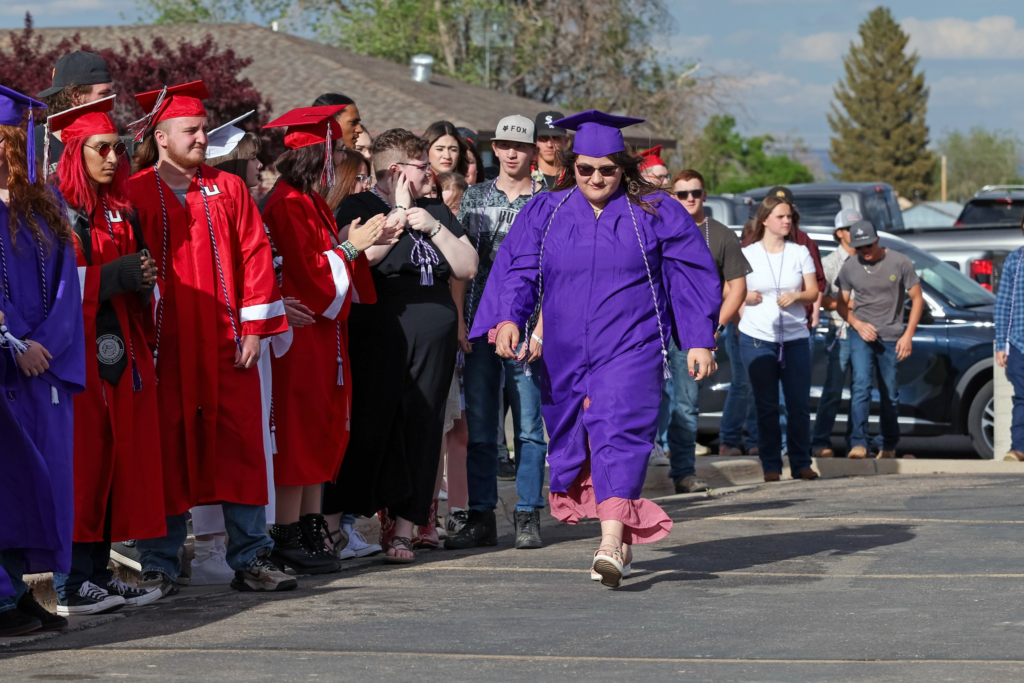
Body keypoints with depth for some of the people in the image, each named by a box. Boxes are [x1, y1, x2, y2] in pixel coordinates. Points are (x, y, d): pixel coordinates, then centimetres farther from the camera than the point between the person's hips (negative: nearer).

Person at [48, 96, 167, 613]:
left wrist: (144, 279, 0)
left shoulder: (122, 211, 17)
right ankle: (70, 584, -5)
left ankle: (98, 572, 12)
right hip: (77, 349, -7)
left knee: (117, 459, 6)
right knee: (80, 463, -7)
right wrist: (114, 276, -17)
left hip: (121, 347, 7)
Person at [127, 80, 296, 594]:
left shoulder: (228, 189, 11)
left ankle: (250, 560, 6)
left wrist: (254, 327, -2)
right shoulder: (135, 194, 2)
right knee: (166, 453, 1)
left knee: (239, 449, 1)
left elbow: (255, 257, 7)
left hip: (225, 343, 3)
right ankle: (158, 566, 8)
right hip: (165, 347, -3)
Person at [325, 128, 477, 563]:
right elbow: (364, 252, -17)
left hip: (433, 337, 5)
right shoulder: (358, 206, 3)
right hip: (376, 336, -5)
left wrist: (434, 227, -2)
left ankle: (403, 529, 4)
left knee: (420, 430, 1)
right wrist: (400, 212, -6)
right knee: (369, 427, -8)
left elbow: (467, 268, 12)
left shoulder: (436, 210, 19)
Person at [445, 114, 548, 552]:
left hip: (526, 328, -3)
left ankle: (528, 518, 4)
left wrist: (540, 328, -11)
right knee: (479, 428, 3)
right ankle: (481, 518, 7)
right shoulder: (475, 198, 12)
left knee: (528, 427, -1)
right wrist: (458, 318, 0)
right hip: (480, 327, 3)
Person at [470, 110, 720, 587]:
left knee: (619, 434, -19)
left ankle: (612, 544, -29)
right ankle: (623, 535, 27)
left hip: (630, 349, -4)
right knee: (571, 438, 9)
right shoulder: (544, 214, 7)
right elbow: (516, 270, -3)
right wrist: (508, 318, -21)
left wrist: (699, 342, -1)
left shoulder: (656, 215, 2)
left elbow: (691, 278, 4)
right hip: (565, 353, 4)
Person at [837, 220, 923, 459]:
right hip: (862, 333, 0)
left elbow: (917, 299, 0)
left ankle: (889, 446, 21)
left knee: (890, 394, 6)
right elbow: (842, 304, 9)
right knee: (861, 385, -17)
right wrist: (858, 324, -10)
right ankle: (858, 444, -21)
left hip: (891, 336, 0)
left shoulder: (900, 263, -5)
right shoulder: (849, 268, 1)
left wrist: (908, 335, -6)